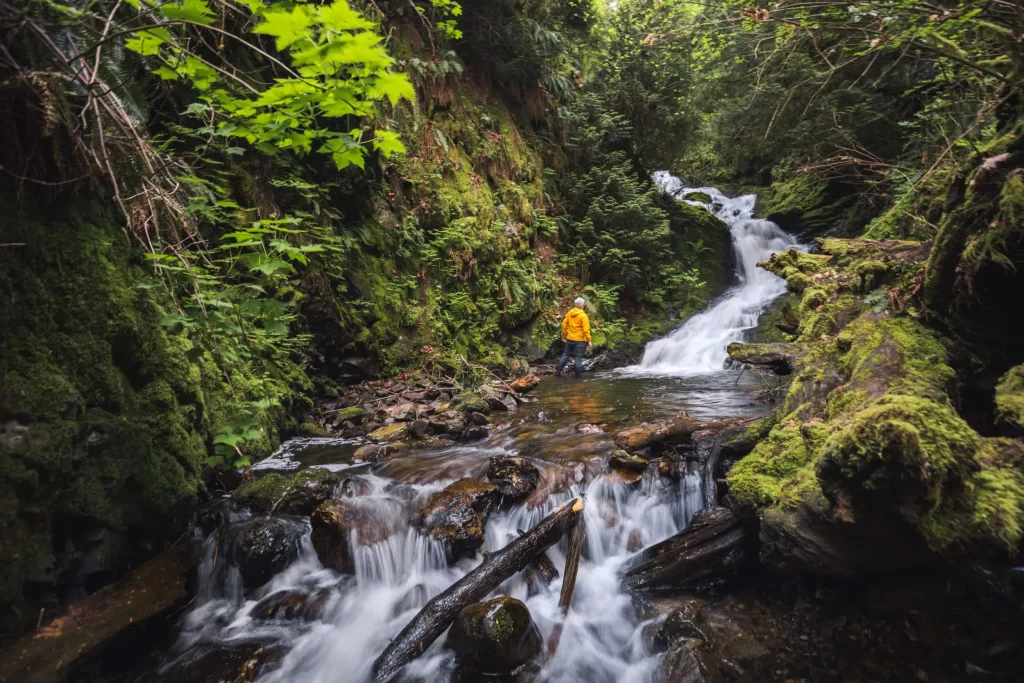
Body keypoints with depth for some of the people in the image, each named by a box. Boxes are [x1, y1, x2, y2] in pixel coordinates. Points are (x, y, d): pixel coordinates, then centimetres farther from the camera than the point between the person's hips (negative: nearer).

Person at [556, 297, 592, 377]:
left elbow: (564, 325, 5)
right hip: (580, 340, -5)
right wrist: (589, 340, -12)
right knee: (578, 358, 5)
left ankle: (558, 372, 19)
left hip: (570, 339, 5)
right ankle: (577, 375, 11)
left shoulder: (569, 313, 0)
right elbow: (586, 329, -18)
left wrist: (564, 336, 16)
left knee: (565, 355, 18)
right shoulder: (583, 315, -15)